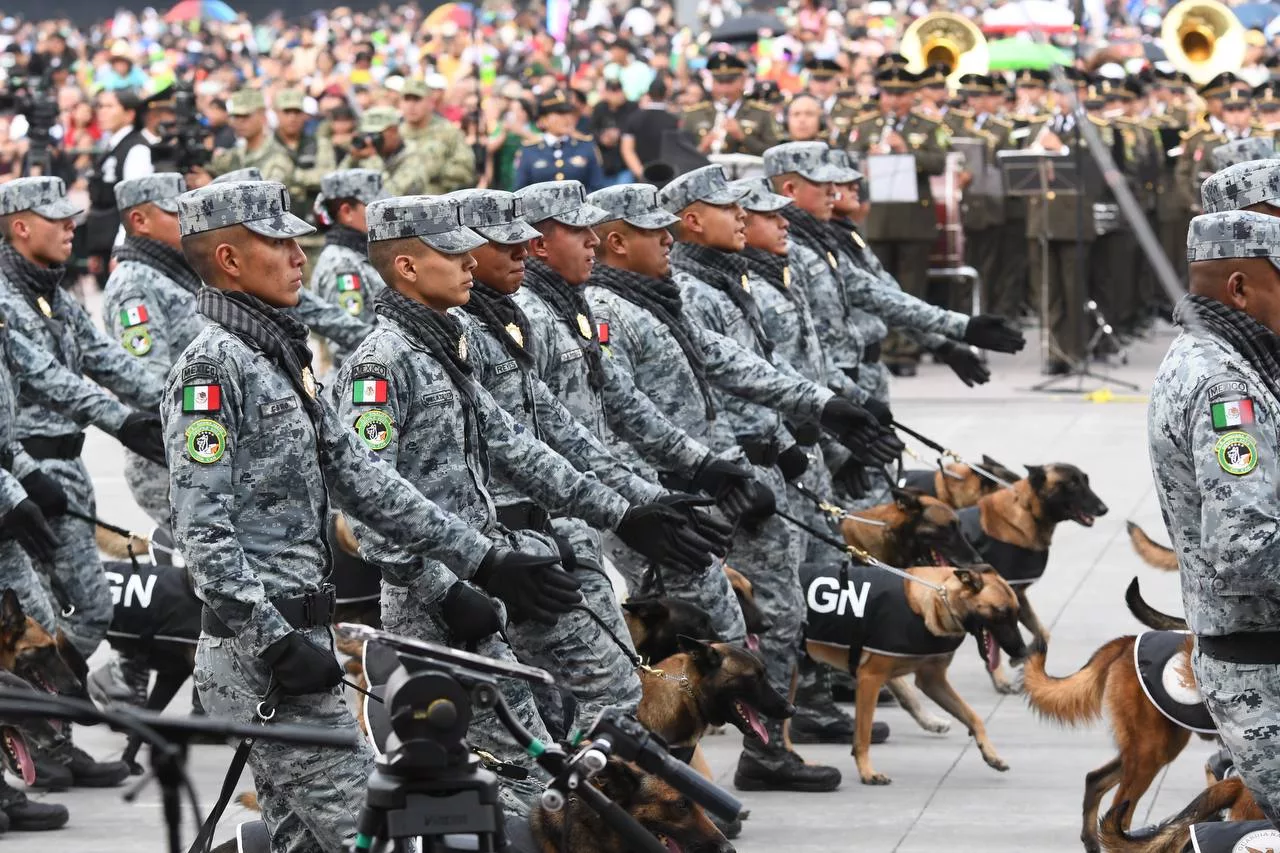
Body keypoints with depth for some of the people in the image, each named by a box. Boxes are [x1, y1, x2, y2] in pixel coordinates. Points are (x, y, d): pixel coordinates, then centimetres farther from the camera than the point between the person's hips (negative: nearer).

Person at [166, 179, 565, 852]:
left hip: (295, 638, 10)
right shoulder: (213, 366, -13)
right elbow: (203, 531, -19)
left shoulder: (280, 360, 17)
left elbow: (361, 479, 16)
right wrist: (277, 642, -24)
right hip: (262, 653, -10)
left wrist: (480, 560, 10)